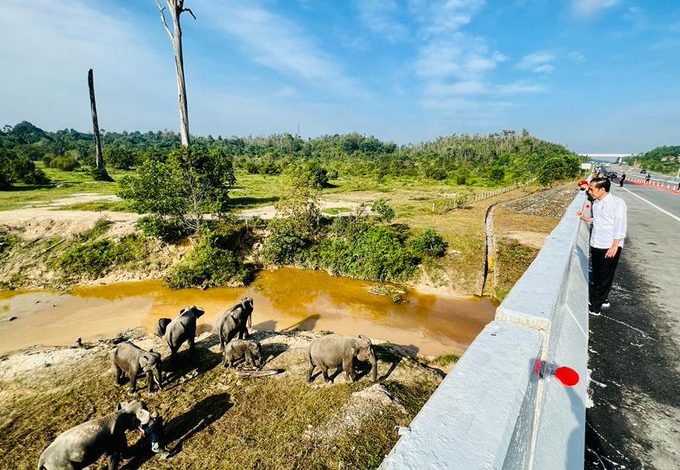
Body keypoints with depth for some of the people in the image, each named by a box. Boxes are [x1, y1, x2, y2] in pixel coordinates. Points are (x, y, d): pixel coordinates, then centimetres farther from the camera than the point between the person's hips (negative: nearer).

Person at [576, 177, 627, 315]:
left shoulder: (617, 203, -13)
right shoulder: (596, 203, 7)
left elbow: (620, 226, -15)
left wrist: (614, 247, -17)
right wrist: (586, 219, 4)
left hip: (610, 247, -7)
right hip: (595, 245, 7)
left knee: (605, 277, 4)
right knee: (596, 275, 15)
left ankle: (595, 306, 11)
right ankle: (602, 299, 31)